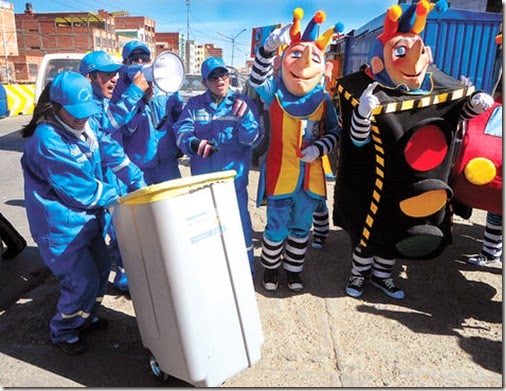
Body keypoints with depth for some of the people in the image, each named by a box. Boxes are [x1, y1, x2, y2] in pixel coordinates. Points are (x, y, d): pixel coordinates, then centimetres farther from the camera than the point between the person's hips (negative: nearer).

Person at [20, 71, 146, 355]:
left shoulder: (87, 125, -1)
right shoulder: (47, 141, -25)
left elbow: (114, 153, -2)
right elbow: (81, 189, -24)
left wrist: (140, 185, -11)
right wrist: (118, 197, -14)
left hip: (88, 217, 9)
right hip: (60, 226, -8)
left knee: (102, 268, 19)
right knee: (84, 282, -3)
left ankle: (86, 317, 44)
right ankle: (62, 332, 25)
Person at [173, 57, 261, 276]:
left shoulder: (242, 103, -2)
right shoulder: (194, 105, 5)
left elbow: (252, 139, -9)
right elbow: (181, 130, -9)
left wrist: (245, 118, -29)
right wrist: (193, 143, -31)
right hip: (202, 177, 3)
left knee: (239, 221, 4)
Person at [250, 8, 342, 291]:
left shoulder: (323, 98, 1)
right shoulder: (275, 92, -5)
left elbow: (335, 131, 5)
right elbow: (257, 79, -24)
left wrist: (319, 148, -13)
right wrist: (269, 47, -37)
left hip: (311, 175, 3)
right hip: (280, 173, -3)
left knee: (301, 228, 16)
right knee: (277, 227, 8)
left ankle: (294, 270, 35)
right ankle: (271, 268, 32)